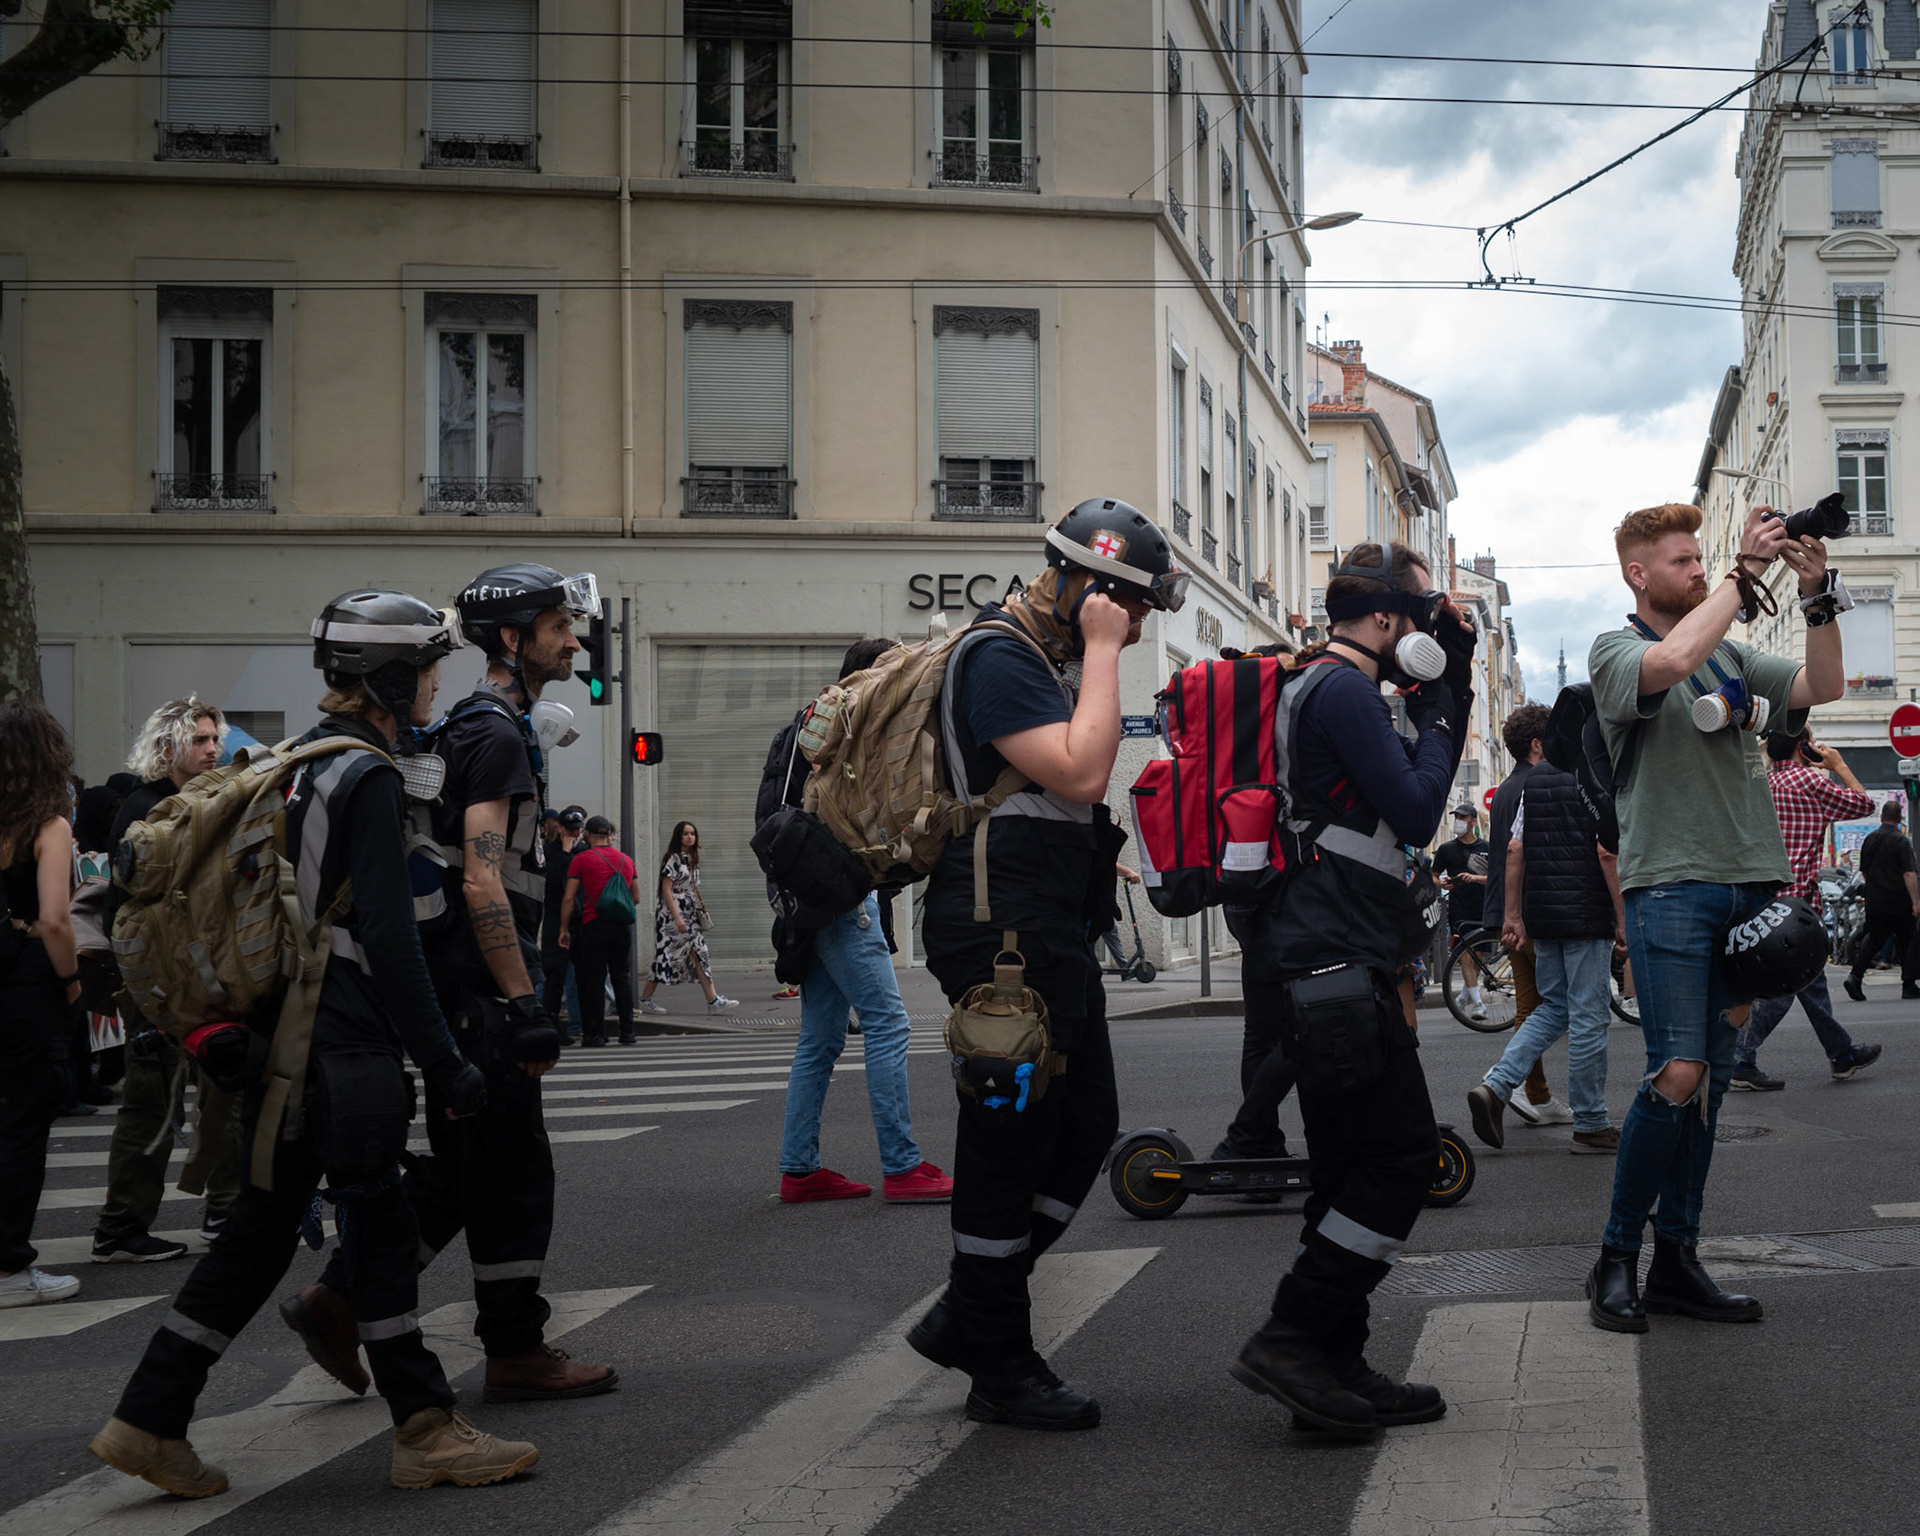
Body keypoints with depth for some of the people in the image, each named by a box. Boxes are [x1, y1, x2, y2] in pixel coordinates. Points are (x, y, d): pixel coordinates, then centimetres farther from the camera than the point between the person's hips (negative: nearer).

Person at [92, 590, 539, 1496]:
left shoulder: (307, 761, 15)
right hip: (344, 1049, -10)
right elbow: (387, 935, -20)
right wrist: (443, 1063, -17)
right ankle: (426, 1433, 7)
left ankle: (150, 1422, 14)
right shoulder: (368, 775, -14)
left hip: (288, 1039, 10)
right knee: (379, 1229, -2)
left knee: (263, 1229, 12)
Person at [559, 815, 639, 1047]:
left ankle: (595, 1033, 0)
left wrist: (564, 929, 2)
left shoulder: (581, 859, -1)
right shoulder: (626, 860, 12)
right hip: (622, 924, 4)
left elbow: (569, 898, -4)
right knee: (622, 978, 9)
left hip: (594, 924, -4)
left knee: (594, 980, 0)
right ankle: (627, 1032, 8)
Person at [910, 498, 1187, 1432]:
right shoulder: (999, 658, -14)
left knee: (1085, 1125, 13)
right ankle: (1000, 1370, 7)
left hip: (1052, 932, 11)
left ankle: (965, 1319, 21)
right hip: (1006, 931, -11)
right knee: (1012, 1137, -3)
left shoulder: (1052, 660, 19)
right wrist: (1102, 652, -17)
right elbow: (1080, 772, -25)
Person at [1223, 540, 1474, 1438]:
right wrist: (1437, 715, -2)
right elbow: (1416, 813, -15)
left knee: (1356, 1165, 12)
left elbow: (1412, 787, 26)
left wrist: (1455, 694, 17)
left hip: (1319, 968, 11)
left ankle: (1334, 1367, 16)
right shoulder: (1343, 688, -12)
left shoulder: (1323, 689, 21)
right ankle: (1291, 1341, -7)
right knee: (1402, 1155, -8)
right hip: (1335, 968, -11)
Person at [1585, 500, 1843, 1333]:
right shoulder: (1616, 650, -1)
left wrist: (1816, 595, -5)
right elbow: (1672, 661, -23)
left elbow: (1822, 687, 7)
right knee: (1678, 1074, -14)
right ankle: (1616, 1259, -2)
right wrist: (1745, 572, -17)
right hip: (1670, 882, -6)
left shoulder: (1731, 652, 17)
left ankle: (1676, 1260, 13)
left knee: (1711, 1078, 7)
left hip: (1747, 882, 6)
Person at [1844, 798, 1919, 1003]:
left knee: (1873, 940, 10)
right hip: (1899, 902, -5)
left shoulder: (1870, 839, 7)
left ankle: (1855, 976, -8)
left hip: (1875, 901, 5)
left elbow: (1863, 872, 16)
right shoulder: (1902, 841, -11)